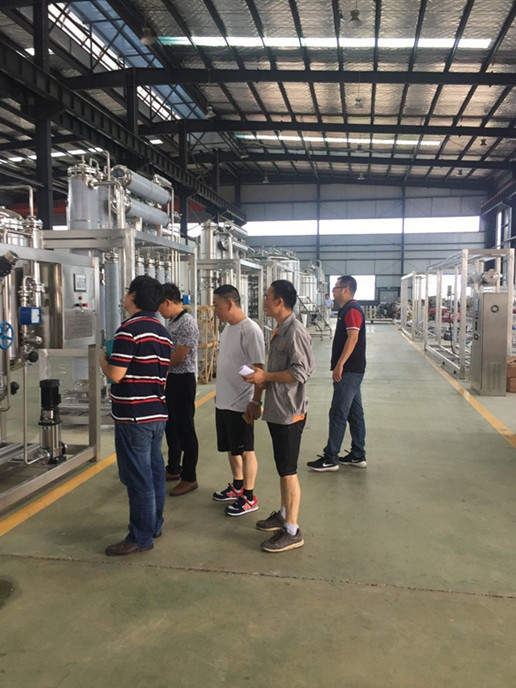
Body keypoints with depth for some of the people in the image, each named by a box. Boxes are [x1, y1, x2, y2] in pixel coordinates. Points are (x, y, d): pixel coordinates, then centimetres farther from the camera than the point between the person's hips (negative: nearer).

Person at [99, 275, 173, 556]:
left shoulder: (129, 329, -16)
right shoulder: (162, 331, 11)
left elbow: (115, 374, -19)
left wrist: (102, 359, 0)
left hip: (133, 416, -9)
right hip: (158, 412, 9)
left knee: (137, 477, -1)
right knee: (154, 470, 16)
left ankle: (141, 537, 9)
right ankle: (154, 525, 29)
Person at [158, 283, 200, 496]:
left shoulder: (187, 323, -19)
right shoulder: (172, 321, 11)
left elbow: (179, 357, -21)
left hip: (183, 380, -10)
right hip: (170, 378, 10)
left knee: (185, 429, -1)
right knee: (170, 426, 18)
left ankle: (189, 478, 10)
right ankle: (173, 469, 33)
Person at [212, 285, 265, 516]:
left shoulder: (250, 330, -19)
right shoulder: (228, 328, 9)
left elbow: (259, 369, -21)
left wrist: (255, 401, -23)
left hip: (240, 403, -9)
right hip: (223, 401, 9)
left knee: (245, 450, 5)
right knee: (231, 448, 20)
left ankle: (249, 497, 18)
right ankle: (237, 486, 38)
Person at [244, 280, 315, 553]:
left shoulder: (295, 331, -18)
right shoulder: (280, 330, 12)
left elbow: (300, 372, -23)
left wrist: (266, 376, -16)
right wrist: (264, 379, 5)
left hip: (289, 412, -9)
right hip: (276, 410, 9)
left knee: (288, 470, -1)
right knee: (282, 468, 19)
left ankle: (292, 532, 10)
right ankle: (284, 514, 34)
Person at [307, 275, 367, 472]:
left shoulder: (352, 310, -15)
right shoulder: (346, 309, 16)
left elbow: (353, 338, -24)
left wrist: (340, 364, -27)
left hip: (349, 370, -10)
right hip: (351, 370, 10)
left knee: (338, 413, -6)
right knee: (354, 412, 13)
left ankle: (330, 458, 1)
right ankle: (358, 456, 21)